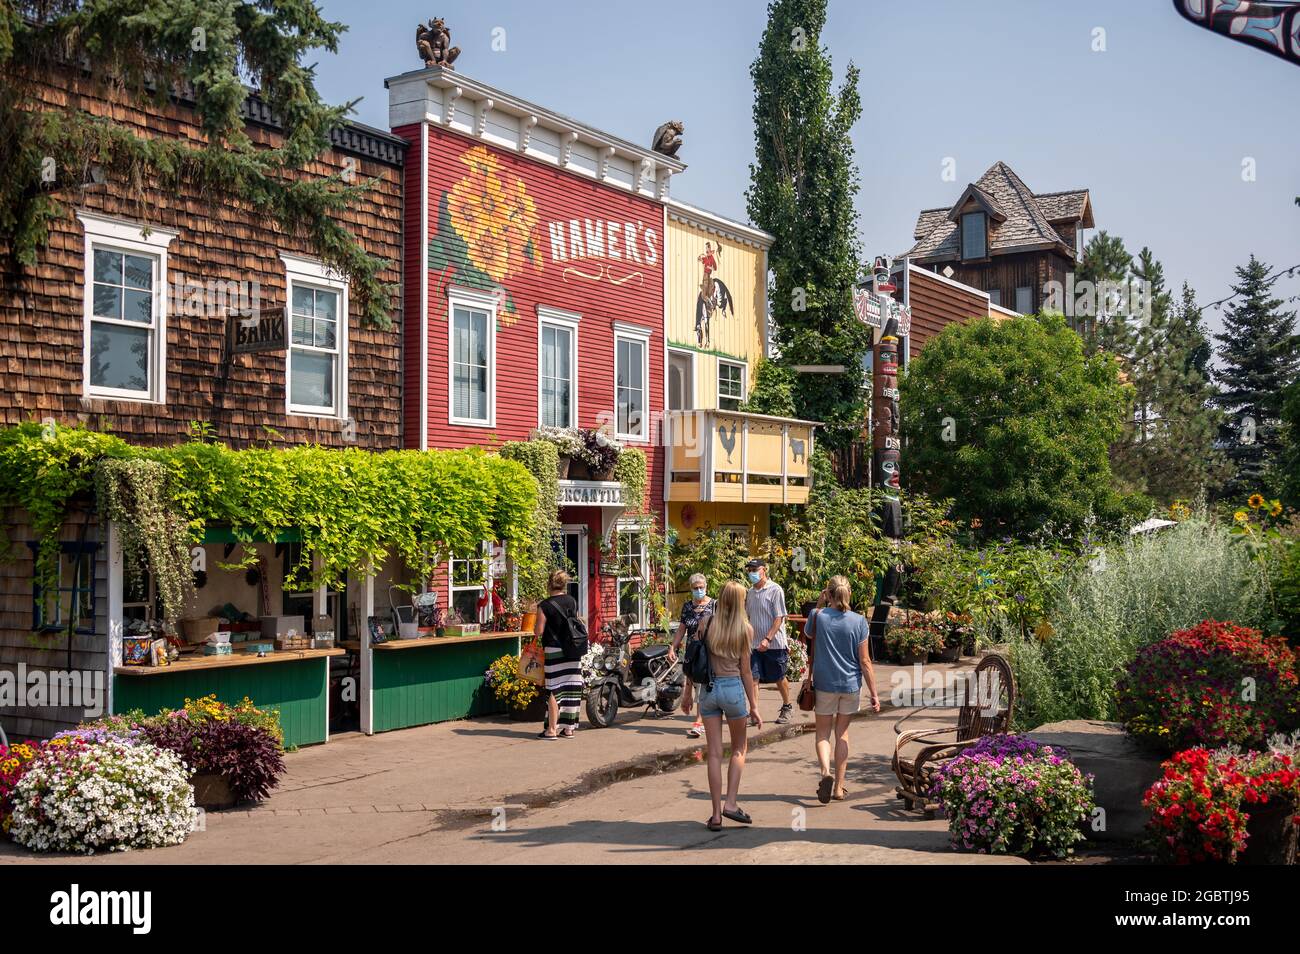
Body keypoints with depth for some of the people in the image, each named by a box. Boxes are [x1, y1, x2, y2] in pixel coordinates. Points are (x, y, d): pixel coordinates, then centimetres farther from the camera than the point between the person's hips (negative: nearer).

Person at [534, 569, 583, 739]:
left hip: (554, 650, -5)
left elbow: (539, 631, -10)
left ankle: (552, 729, 1)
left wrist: (536, 624, 9)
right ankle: (568, 728, 13)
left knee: (554, 690, -1)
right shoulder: (573, 602, 6)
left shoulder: (545, 605, -10)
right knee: (571, 689, 8)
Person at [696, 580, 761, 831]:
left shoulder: (706, 623, 0)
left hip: (708, 689, 2)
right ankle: (730, 803, 8)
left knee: (714, 753, 7)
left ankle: (716, 815, 8)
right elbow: (745, 670, -3)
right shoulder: (745, 629, -5)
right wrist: (754, 706, 4)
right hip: (733, 688, -2)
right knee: (739, 748, 18)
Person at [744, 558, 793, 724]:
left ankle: (787, 707, 28)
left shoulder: (775, 590, -10)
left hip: (775, 643, -5)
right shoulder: (750, 592, 9)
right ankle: (753, 712, -1)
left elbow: (779, 618, -13)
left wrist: (767, 639, -21)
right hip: (755, 644, 5)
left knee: (780, 679, 9)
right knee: (753, 678, -4)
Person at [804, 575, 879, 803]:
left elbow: (807, 632, 16)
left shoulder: (818, 616, -9)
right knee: (842, 733, 16)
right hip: (851, 685, 1)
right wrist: (874, 694, -2)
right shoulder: (858, 621, -8)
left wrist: (819, 606, 10)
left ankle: (826, 771, -16)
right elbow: (865, 662, -7)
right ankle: (839, 786, 20)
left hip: (824, 684, -1)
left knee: (823, 733, 11)